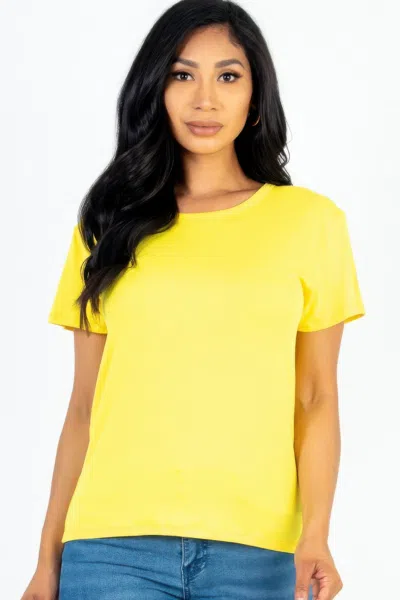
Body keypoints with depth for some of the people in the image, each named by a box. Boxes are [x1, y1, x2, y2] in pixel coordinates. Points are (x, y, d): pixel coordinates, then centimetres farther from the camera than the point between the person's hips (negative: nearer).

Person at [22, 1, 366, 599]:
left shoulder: (310, 219, 6)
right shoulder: (111, 223, 9)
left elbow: (316, 398, 5)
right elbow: (85, 404, 10)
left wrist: (315, 535, -8)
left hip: (254, 548, 0)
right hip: (115, 542, 1)